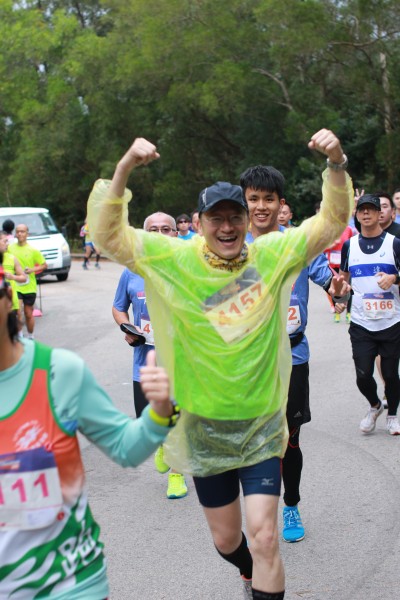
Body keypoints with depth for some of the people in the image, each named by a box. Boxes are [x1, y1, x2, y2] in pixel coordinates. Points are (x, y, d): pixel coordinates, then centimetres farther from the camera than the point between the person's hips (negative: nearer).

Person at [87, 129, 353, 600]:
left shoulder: (272, 256, -6)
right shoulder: (174, 260, -8)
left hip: (262, 425, -1)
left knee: (263, 535, -11)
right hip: (204, 425, 1)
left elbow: (332, 223, -6)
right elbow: (108, 233, -13)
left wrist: (336, 164, -24)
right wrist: (123, 169, -28)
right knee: (225, 537, 18)